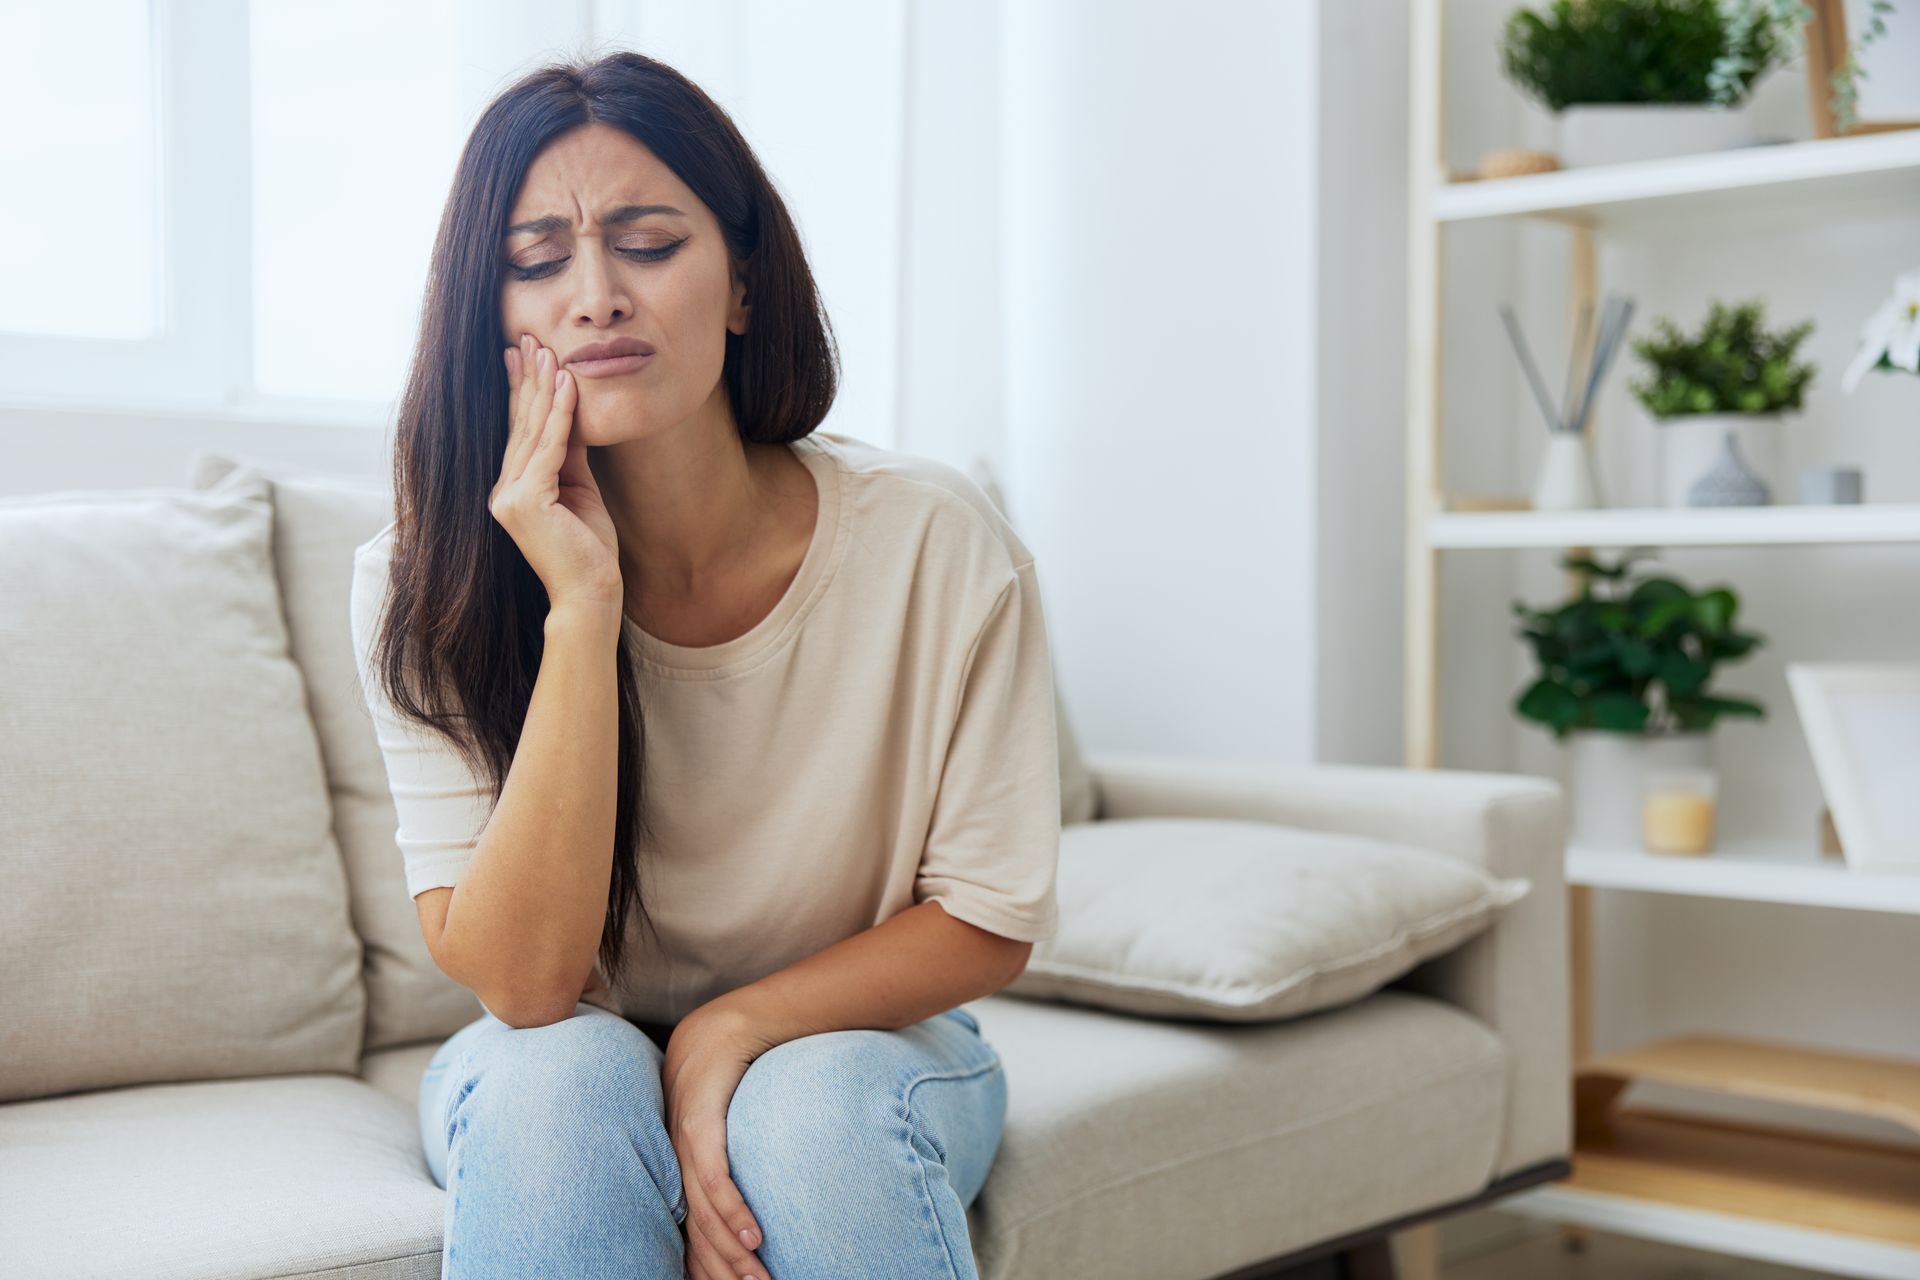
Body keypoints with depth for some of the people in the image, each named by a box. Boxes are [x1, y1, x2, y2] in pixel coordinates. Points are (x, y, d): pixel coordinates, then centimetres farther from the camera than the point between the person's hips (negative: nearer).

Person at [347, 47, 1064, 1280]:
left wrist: (729, 1032, -24)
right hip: (551, 1081, 1)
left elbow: (990, 921, -9)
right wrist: (581, 608, -32)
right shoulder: (424, 589, -17)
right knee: (564, 1076, -32)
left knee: (816, 1102, -33)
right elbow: (520, 979, -24)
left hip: (861, 1046, 0)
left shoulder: (934, 540, -19)